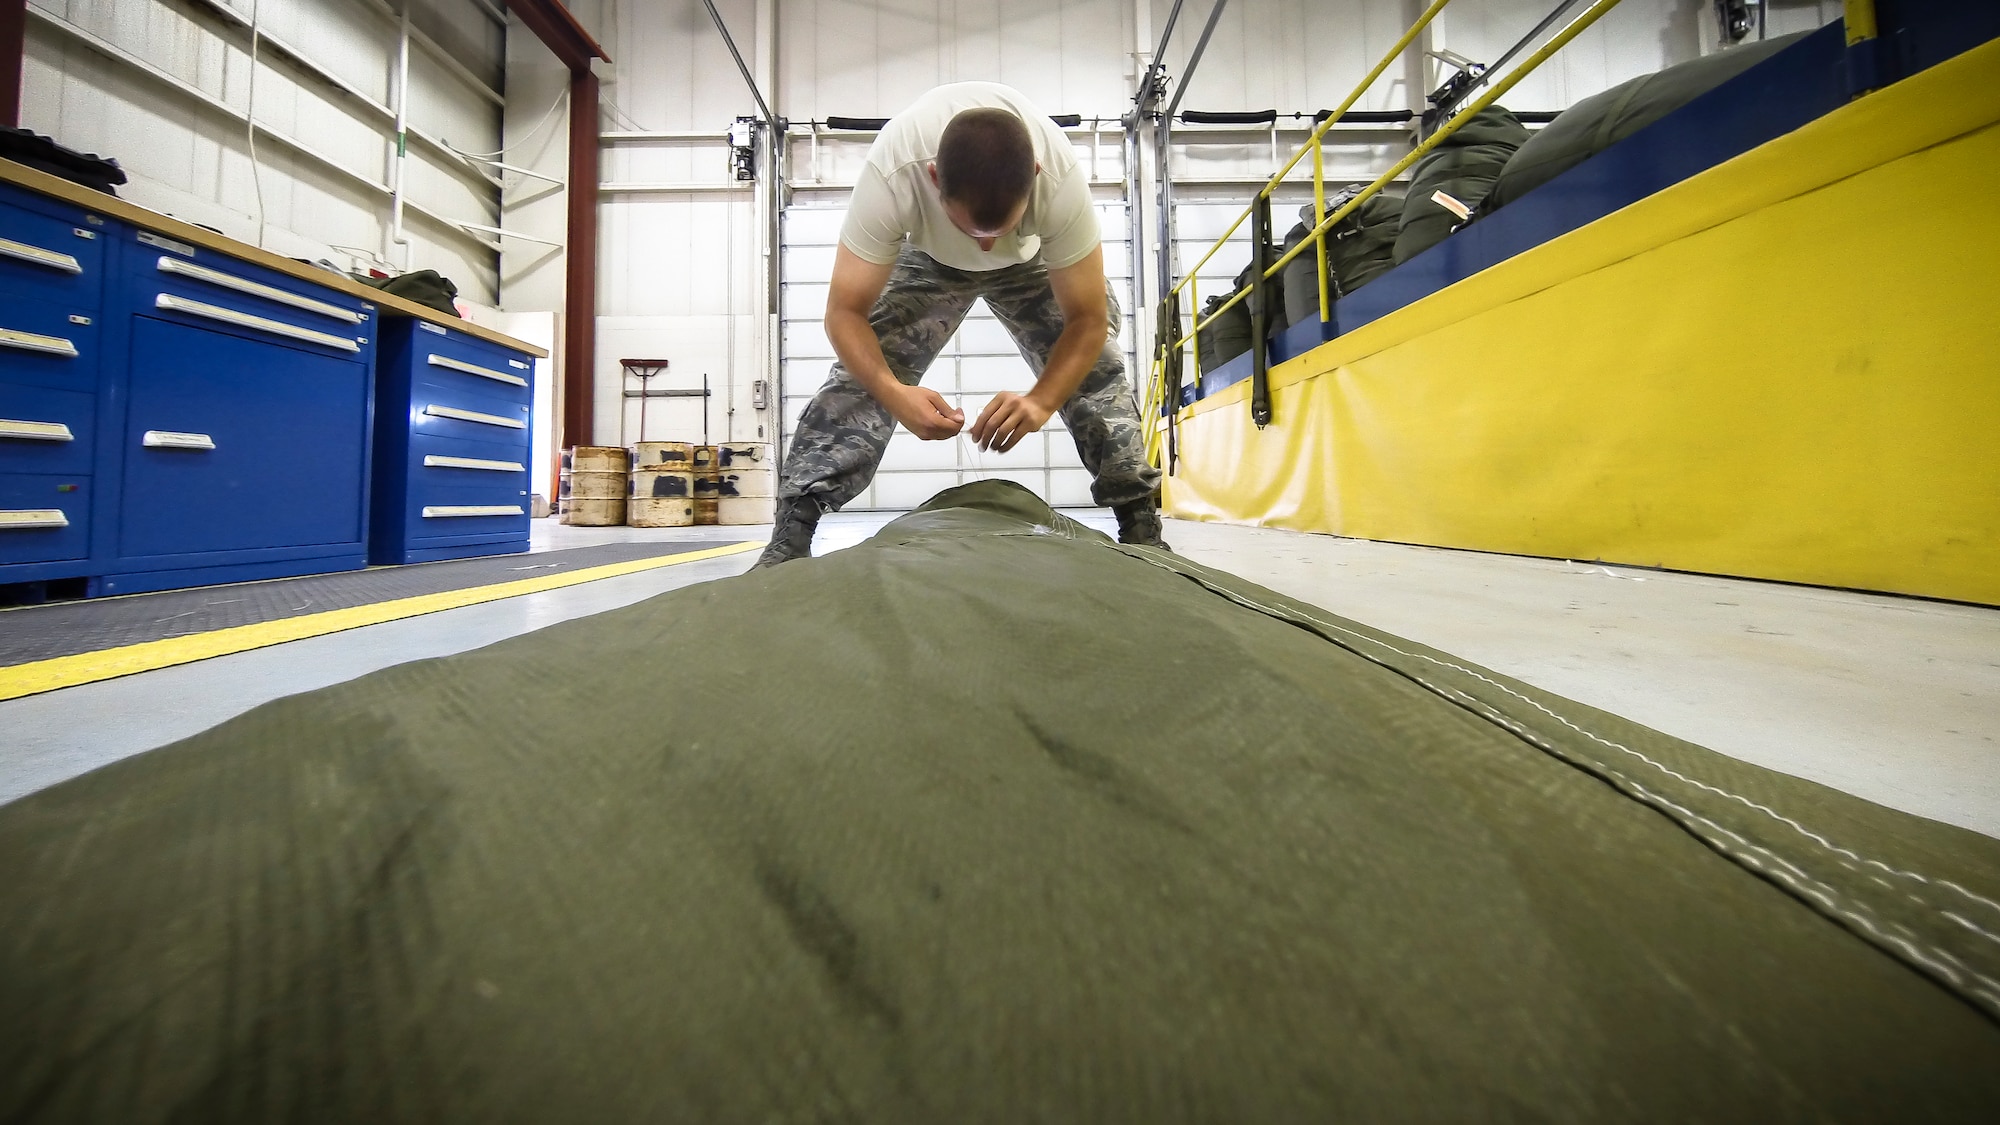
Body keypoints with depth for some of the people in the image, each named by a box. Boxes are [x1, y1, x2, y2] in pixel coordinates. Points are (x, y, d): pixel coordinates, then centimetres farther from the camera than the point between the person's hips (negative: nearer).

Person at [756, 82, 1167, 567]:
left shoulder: (1063, 181, -39)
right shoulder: (891, 176, -39)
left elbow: (1088, 321, -32)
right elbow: (846, 312, -35)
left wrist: (1041, 400, -51)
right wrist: (893, 392, -54)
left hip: (1035, 259, 1)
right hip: (928, 258, 0)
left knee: (1099, 373, -16)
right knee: (859, 376, -19)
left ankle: (1142, 527, -2)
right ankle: (790, 535, -11)